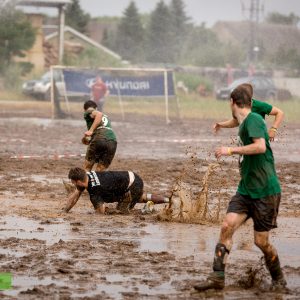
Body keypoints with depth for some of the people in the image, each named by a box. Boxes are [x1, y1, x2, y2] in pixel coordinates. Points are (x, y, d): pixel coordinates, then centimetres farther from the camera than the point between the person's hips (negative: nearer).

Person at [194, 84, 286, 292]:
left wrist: (231, 150, -22)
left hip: (265, 191, -8)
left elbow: (261, 146, -29)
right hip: (246, 190, 8)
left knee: (261, 241, -1)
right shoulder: (244, 124, 14)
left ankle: (278, 279, 23)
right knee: (227, 226, -9)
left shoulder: (253, 120, -14)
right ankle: (218, 277, -9)